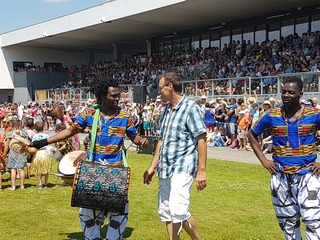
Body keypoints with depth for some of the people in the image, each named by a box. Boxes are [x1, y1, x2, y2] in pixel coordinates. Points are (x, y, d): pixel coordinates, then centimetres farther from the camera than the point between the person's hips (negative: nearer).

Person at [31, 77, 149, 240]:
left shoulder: (125, 116, -5)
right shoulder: (89, 113, -5)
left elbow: (134, 136, 5)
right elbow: (71, 131, 4)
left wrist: (142, 140, -19)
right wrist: (45, 142, 2)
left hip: (116, 169, 0)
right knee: (90, 206, 12)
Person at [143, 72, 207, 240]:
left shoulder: (190, 108, -9)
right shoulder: (166, 110, 14)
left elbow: (201, 139, -12)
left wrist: (201, 170, -17)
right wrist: (153, 167, 17)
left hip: (182, 168, -8)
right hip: (165, 170, 8)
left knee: (178, 211, -18)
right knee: (165, 212, 11)